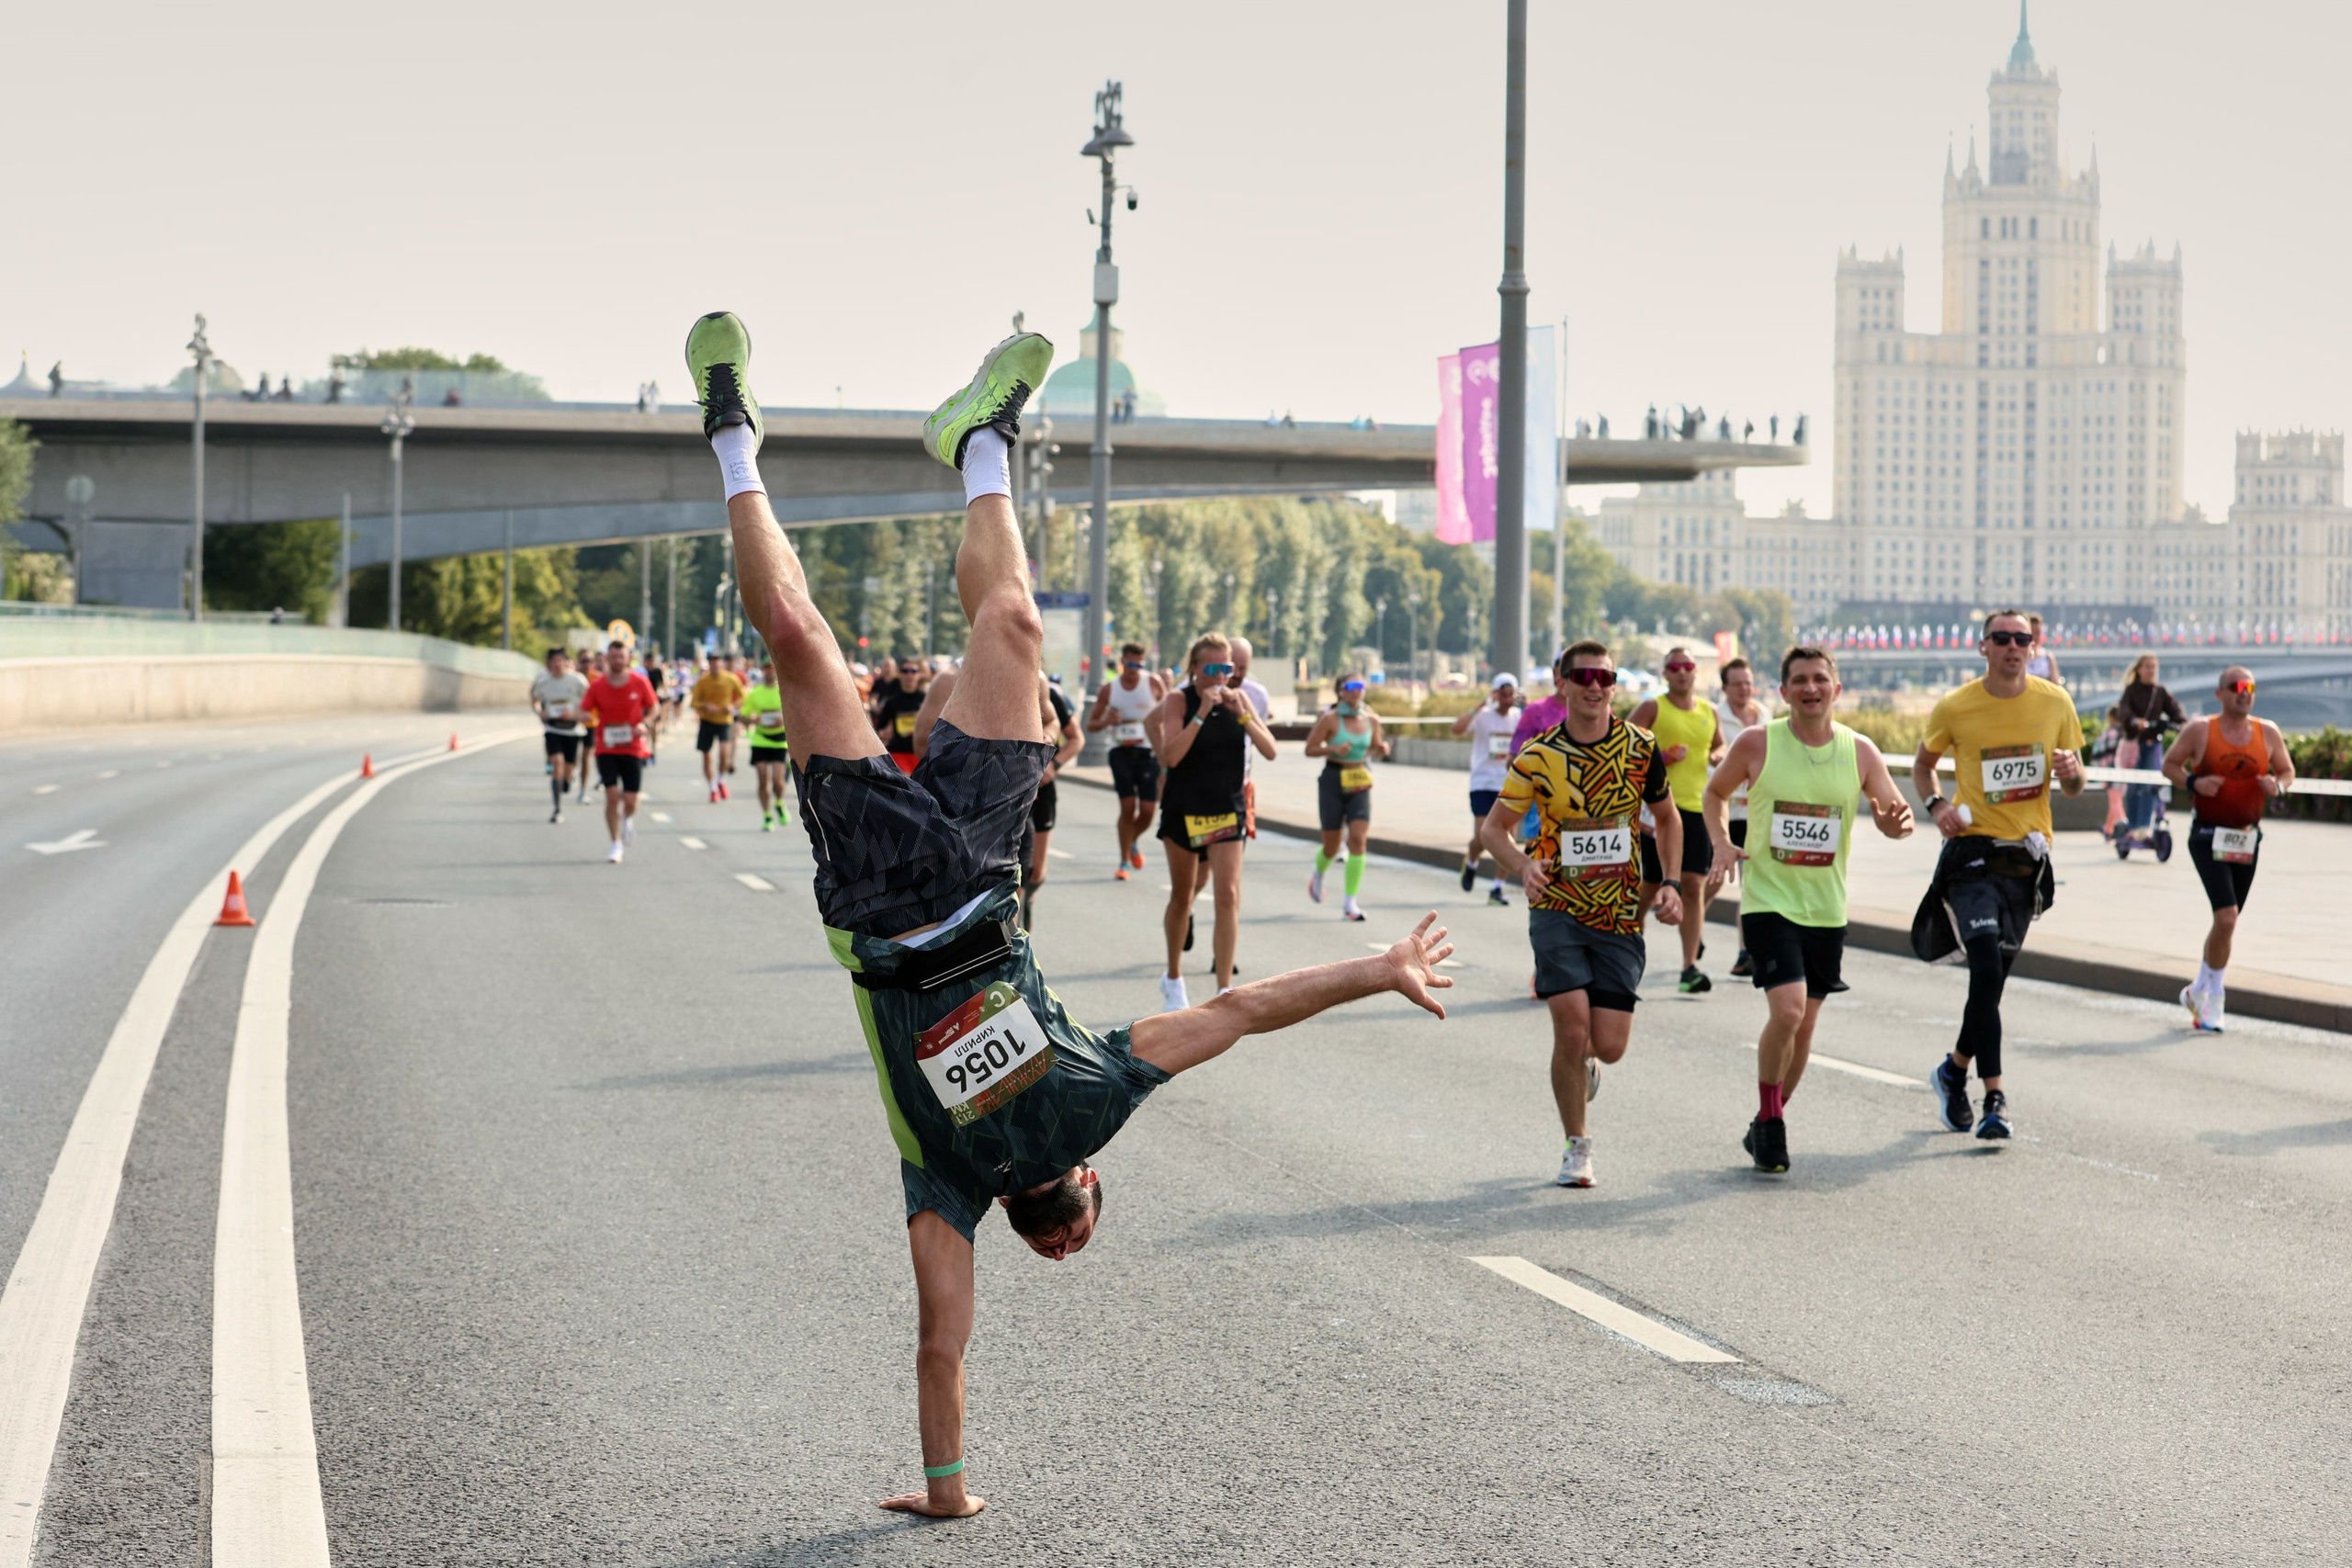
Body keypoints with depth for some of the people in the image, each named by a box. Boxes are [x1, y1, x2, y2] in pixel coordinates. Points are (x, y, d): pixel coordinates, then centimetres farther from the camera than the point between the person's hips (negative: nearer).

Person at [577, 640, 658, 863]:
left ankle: (627, 820, 35)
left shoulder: (640, 683, -3)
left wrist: (643, 724, -13)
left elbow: (652, 709, 8)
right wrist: (589, 719, -22)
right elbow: (583, 712, 2)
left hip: (633, 749, 0)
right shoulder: (597, 686, -3)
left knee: (630, 800, -4)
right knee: (612, 795, -12)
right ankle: (616, 845, 2)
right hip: (606, 749, 0)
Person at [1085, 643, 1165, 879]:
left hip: (1148, 752, 0)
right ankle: (1125, 862, 2)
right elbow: (1091, 725, 11)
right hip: (1121, 752, 0)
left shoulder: (1153, 684, 3)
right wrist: (1106, 721, -10)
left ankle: (1134, 842, 30)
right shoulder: (1109, 689, 6)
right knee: (1128, 806, -10)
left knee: (1147, 810, -4)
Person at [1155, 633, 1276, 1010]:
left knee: (1228, 896, -12)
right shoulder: (1179, 700, -8)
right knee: (1182, 896, 12)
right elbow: (1170, 756, -21)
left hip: (1227, 812, 2)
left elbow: (1269, 750, -5)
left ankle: (1225, 992, -13)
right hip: (1184, 809, -1)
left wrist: (1241, 713, -17)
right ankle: (1173, 979, 32)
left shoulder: (1239, 698, 2)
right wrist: (1202, 713, -25)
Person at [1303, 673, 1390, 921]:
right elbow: (1310, 749, -5)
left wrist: (1382, 749, -4)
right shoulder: (1330, 719, -8)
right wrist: (1333, 749, -22)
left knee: (1358, 838, -13)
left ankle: (1350, 902, -10)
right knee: (1332, 844, 5)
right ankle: (1318, 873, 42)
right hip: (1333, 781, -3)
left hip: (1359, 784, 3)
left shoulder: (1371, 720, 4)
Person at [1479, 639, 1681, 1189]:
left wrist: (1670, 884, 2)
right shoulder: (1537, 755, -5)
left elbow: (1668, 818, 14)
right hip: (1557, 909, -1)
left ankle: (1581, 1063, 36)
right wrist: (1523, 866, -18)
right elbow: (1496, 826, 2)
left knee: (1610, 1045, -4)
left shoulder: (1641, 748, -1)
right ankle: (1576, 1147, 6)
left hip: (1620, 915, 1)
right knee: (1572, 1026, -14)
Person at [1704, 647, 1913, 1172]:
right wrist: (1722, 843, -8)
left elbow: (1898, 817, 4)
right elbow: (1716, 792, 9)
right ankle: (1769, 1120, 1)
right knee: (1787, 1010, -20)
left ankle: (1767, 1124, 30)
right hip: (1768, 899, -3)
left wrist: (1895, 822, -20)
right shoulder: (1756, 742, -7)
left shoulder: (1859, 751, -1)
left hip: (1826, 907, 4)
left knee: (1804, 1025, 10)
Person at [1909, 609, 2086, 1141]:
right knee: (1987, 968, -18)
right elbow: (1923, 764, 13)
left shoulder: (2056, 704, 3)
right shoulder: (1954, 707, -3)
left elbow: (2073, 787, 13)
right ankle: (1995, 1097, -16)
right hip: (1973, 851, -3)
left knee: (1993, 977, 10)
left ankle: (1954, 1071, 34)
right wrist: (1936, 805, -6)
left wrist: (2071, 770, -11)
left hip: (2027, 857, 3)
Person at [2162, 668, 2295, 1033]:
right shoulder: (2200, 730, -5)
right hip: (2208, 837, -4)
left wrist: (2278, 785, -9)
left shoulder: (2268, 733, 4)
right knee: (2226, 917, -17)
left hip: (2247, 840, 4)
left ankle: (2198, 990, 32)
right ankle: (2213, 999, -1)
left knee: (2227, 923, 11)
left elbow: (2288, 772, 15)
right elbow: (2170, 763, 4)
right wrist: (2193, 782, -15)